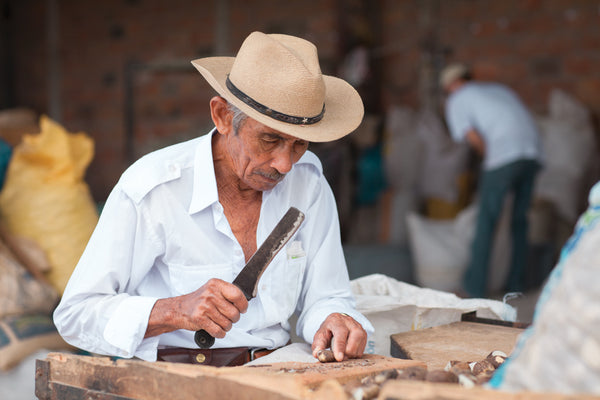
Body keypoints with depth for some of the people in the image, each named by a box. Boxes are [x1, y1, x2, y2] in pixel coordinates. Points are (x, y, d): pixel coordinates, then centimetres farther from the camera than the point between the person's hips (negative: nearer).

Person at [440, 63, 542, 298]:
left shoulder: (456, 100, 13)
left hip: (503, 155, -6)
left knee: (486, 222, 0)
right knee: (519, 221, 15)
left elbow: (472, 137, -3)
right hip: (532, 154, 6)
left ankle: (475, 287, 1)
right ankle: (515, 285, 19)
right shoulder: (498, 88, 31)